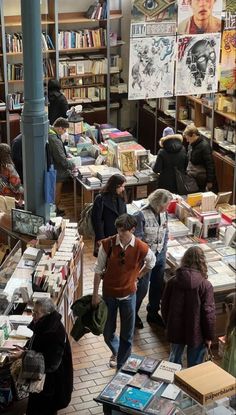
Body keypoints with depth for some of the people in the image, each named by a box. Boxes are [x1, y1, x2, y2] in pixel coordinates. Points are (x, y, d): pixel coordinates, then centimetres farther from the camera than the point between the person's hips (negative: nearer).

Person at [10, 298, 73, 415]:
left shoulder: (55, 333, -32)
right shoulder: (43, 324, -6)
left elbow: (50, 363, -30)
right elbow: (35, 342, 12)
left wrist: (24, 355, -26)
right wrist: (24, 351, -7)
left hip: (52, 378, -8)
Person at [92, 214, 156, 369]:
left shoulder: (142, 248, -16)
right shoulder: (107, 244, -17)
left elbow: (151, 262, 8)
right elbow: (98, 270, -7)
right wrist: (95, 294, -5)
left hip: (128, 294, 0)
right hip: (109, 294, 0)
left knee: (127, 335, 7)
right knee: (108, 333, 13)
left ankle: (121, 367, 26)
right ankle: (116, 351, 47)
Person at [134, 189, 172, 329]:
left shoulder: (163, 214, -1)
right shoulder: (142, 215, -22)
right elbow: (138, 239, -17)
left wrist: (163, 251, 7)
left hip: (160, 256, 6)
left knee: (158, 286, 15)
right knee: (142, 288, 3)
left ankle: (153, 313, 33)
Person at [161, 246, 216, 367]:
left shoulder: (172, 282, -8)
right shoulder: (205, 286, -19)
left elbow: (164, 307, 2)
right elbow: (208, 313, -16)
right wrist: (209, 336, -3)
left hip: (175, 331, 3)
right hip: (196, 334, -3)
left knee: (174, 361, 22)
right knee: (194, 366, 13)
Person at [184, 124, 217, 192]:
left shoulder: (204, 146, -21)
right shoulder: (192, 144, 4)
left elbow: (210, 164, -18)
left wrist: (209, 181, -15)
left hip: (201, 179, -7)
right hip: (191, 176, 7)